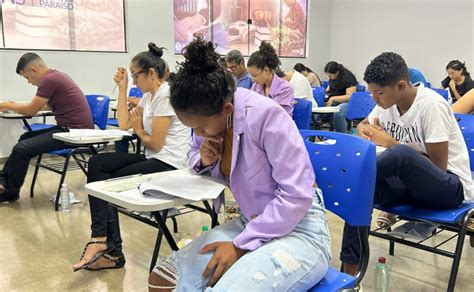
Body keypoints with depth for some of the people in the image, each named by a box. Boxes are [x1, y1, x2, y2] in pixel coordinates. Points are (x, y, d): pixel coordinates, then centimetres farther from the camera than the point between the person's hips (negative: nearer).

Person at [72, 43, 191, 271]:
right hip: (154, 159, 10)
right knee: (97, 163, -5)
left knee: (110, 182, -8)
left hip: (169, 165, -9)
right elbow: (124, 124, 13)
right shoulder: (149, 96, 14)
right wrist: (122, 88, 11)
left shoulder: (166, 96, -16)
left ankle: (106, 244, 7)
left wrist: (139, 130, 4)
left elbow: (156, 144, -17)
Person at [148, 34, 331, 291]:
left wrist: (241, 245, -20)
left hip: (297, 228, -6)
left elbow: (297, 196, -22)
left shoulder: (265, 115, -23)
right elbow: (193, 155, 18)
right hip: (250, 223, 7)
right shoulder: (208, 116, -2)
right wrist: (203, 160, -7)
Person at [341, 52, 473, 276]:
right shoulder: (387, 102, -1)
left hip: (450, 186, -7)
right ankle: (349, 275, -12)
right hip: (411, 181, 7)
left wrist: (390, 143, -21)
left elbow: (438, 166, -19)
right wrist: (363, 131, -10)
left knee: (401, 154, -38)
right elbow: (363, 125, 16)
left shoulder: (431, 105, -21)